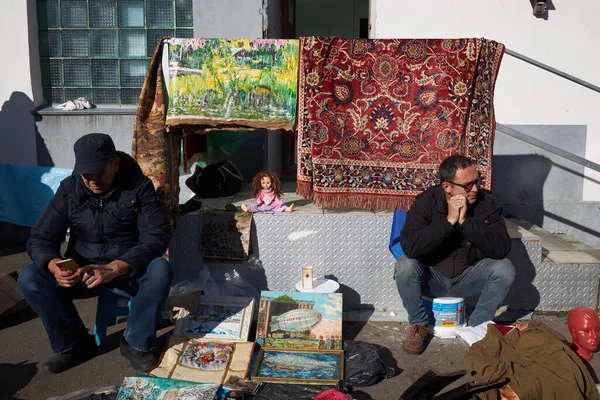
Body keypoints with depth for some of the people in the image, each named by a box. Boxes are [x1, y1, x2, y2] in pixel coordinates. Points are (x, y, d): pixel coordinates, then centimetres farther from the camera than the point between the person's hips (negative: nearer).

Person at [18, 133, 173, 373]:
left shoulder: (138, 186, -14)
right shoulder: (69, 189, -7)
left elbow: (157, 235, -24)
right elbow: (40, 238, -8)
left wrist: (114, 268, -38)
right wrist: (55, 266, -33)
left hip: (129, 271, -2)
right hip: (82, 272, 2)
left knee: (160, 270, -34)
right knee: (29, 278, -20)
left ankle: (137, 343, -9)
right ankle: (75, 344, -3)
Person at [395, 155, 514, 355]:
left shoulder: (486, 202, -13)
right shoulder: (426, 201, -18)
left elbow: (502, 248, -23)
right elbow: (409, 246, -32)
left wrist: (465, 222, -32)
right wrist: (449, 221, -35)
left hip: (468, 277, 2)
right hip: (432, 277, -1)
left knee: (504, 269, -24)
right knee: (404, 267, -31)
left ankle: (478, 326, -1)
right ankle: (418, 324, -4)